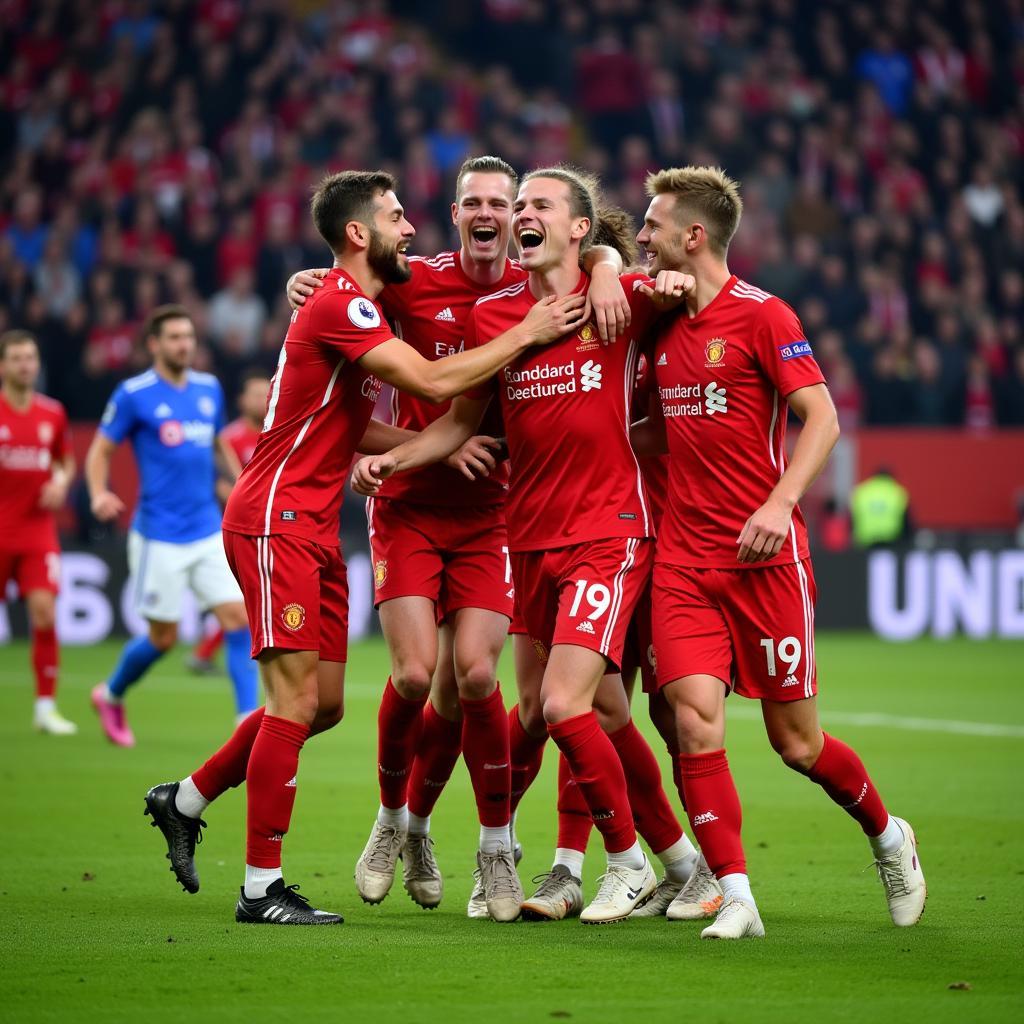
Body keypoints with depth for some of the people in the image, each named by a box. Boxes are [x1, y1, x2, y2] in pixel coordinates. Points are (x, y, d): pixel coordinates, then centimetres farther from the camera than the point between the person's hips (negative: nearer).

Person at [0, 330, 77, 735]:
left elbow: (67, 462, 19)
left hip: (38, 531, 2)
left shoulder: (52, 413, 6)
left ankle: (45, 707, -3)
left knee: (44, 611, -11)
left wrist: (62, 481, -1)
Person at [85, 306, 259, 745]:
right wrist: (99, 495, -19)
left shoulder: (209, 388, 9)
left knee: (239, 620, -9)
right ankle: (111, 694, 30)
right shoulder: (133, 394, -7)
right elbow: (100, 450, -2)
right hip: (159, 538, -5)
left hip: (210, 532, 5)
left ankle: (249, 719, -9)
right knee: (163, 638, 3)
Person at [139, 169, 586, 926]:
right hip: (276, 519, -10)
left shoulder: (363, 308, 17)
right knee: (298, 699, -10)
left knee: (323, 703, 11)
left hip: (314, 527, 10)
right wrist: (526, 335, -15)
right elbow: (434, 382, -24)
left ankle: (186, 801, 26)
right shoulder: (338, 307, -16)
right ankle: (262, 887, -6)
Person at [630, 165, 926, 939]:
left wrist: (780, 502, -25)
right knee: (695, 720, -12)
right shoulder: (663, 325, 12)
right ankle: (736, 898, -8)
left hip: (764, 556, -5)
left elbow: (822, 417, -13)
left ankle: (888, 836, 30)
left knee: (796, 742, 2)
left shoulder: (761, 315, -7)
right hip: (684, 557, 5)